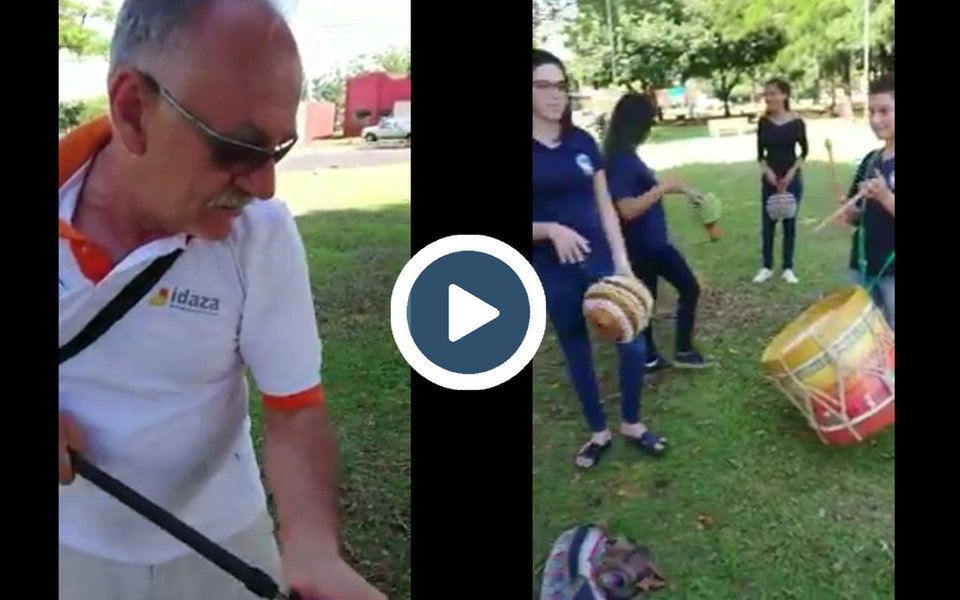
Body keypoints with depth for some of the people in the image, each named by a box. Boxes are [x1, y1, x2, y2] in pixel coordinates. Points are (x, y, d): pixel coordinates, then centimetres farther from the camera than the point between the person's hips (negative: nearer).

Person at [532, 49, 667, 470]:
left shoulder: (583, 142, 3)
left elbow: (604, 205, 7)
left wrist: (621, 259, 0)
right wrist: (550, 229, -24)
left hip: (599, 259, 3)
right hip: (553, 270, -2)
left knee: (632, 341, 2)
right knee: (575, 349, 11)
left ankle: (631, 424, 25)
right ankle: (598, 432, 30)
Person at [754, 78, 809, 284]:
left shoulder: (796, 121, -8)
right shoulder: (763, 122, -2)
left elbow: (804, 151, 0)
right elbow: (760, 153, 4)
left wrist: (791, 172, -10)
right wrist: (767, 171, -11)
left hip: (792, 178, -2)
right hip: (770, 178, 2)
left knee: (789, 223, 7)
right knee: (767, 224, 4)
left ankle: (788, 268, 17)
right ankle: (767, 267, 17)